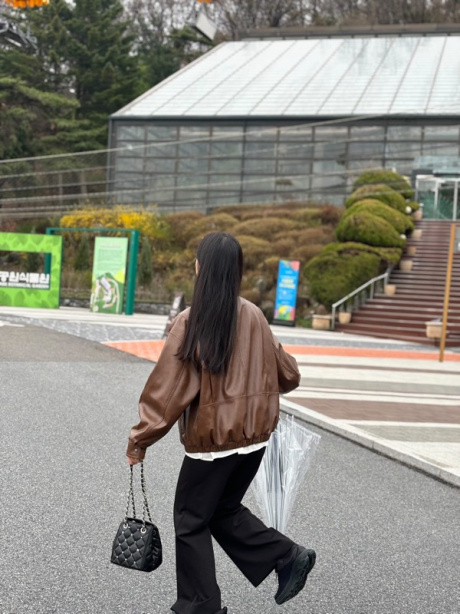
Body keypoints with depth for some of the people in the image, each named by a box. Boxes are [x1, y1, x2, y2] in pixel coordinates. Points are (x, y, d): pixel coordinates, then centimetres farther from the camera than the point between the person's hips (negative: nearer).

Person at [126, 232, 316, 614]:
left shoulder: (191, 323, -17)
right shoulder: (254, 317, -3)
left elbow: (167, 388, -15)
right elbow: (287, 375, 8)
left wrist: (140, 440, -5)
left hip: (212, 439, -6)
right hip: (255, 436, 6)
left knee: (191, 521, 13)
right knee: (224, 510, 24)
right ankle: (288, 557, 14)